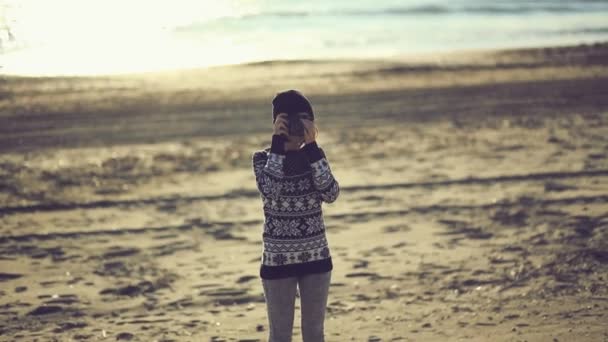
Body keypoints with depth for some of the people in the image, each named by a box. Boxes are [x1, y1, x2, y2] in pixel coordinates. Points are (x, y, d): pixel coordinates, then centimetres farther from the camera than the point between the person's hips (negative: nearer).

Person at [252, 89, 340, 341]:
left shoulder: (315, 155, 1)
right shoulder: (264, 158, -6)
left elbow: (330, 194, -15)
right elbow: (269, 190, -26)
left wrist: (311, 147, -18)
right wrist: (278, 142, -22)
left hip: (316, 257, 3)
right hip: (278, 260, -3)